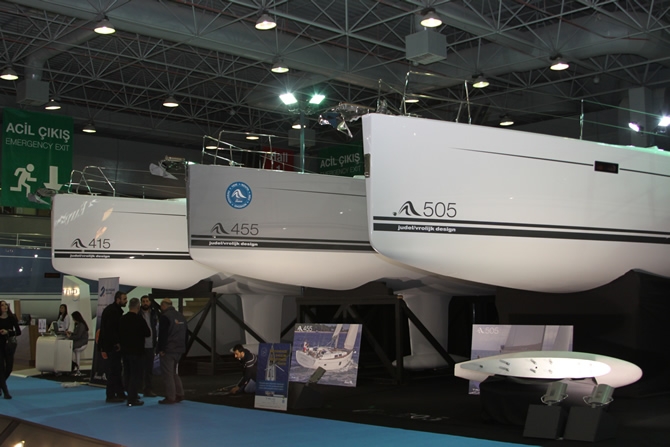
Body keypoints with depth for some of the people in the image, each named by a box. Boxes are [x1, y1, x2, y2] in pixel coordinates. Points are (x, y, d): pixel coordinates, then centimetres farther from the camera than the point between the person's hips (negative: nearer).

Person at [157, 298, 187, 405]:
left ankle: (170, 397, -2)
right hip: (179, 350, 8)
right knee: (174, 373, 19)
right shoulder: (181, 317, 14)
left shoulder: (165, 317, -12)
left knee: (167, 374, -3)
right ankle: (179, 394, 19)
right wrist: (183, 346, 20)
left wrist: (160, 349, -13)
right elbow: (186, 334, 18)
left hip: (168, 351, -8)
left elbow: (162, 335, -18)